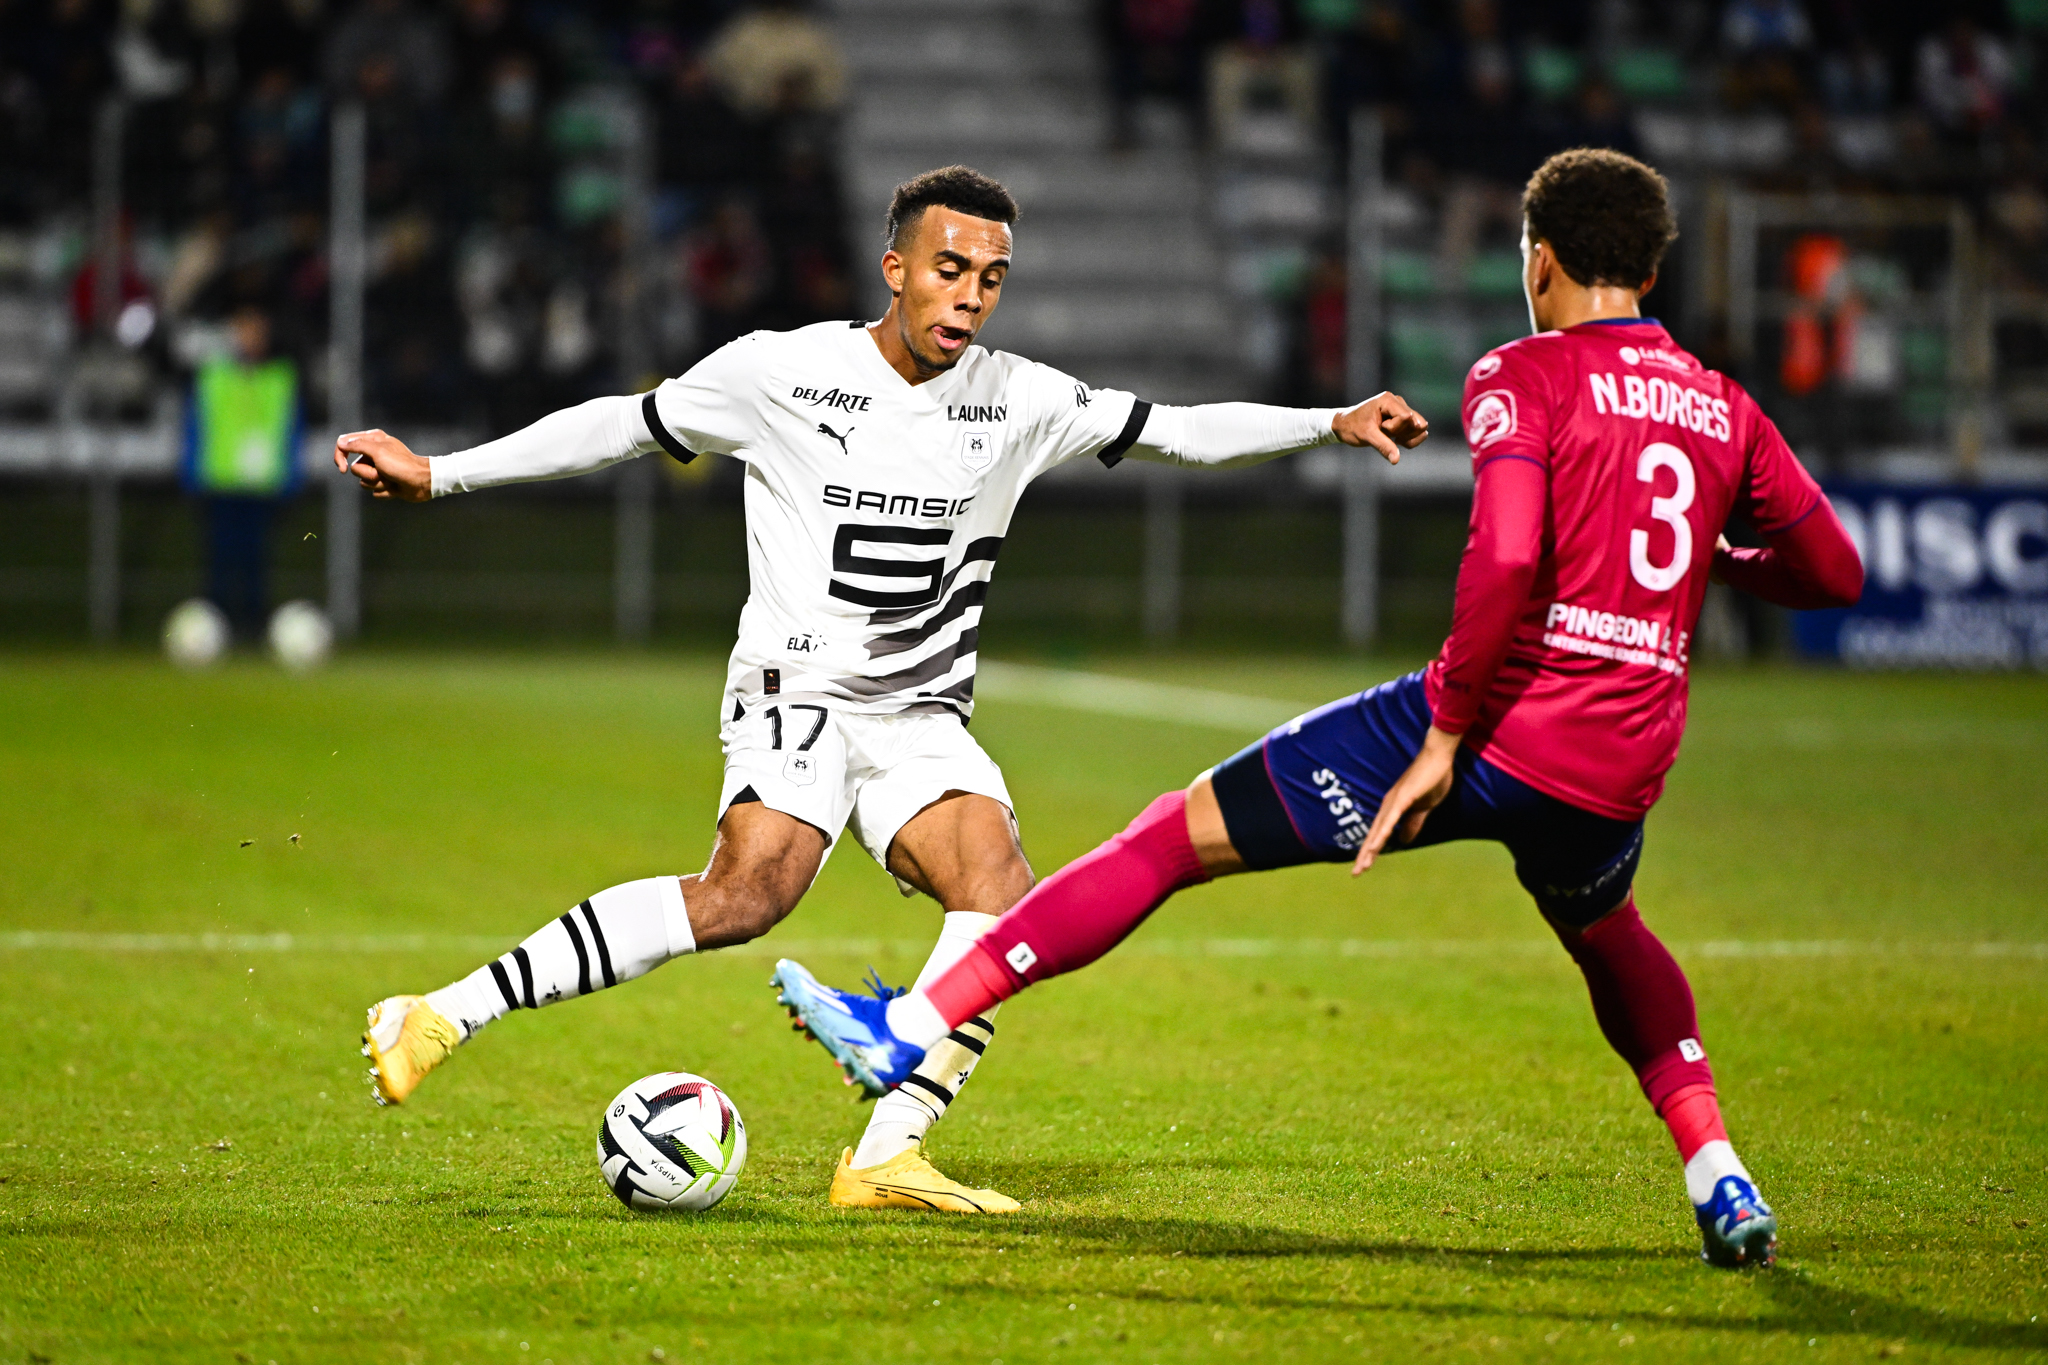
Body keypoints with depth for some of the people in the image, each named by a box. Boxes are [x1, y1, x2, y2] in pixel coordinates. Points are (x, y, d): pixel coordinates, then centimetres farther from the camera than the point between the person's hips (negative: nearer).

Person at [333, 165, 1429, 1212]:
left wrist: (1333, 423, 2)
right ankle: (446, 1014, -30)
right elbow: (624, 426, 7)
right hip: (794, 691, -5)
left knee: (1000, 894, -22)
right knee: (756, 885, -31)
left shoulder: (1017, 400, 7)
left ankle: (887, 1157, -22)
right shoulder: (777, 372, -2)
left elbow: (1176, 431, 13)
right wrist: (437, 475, 6)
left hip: (921, 720, 5)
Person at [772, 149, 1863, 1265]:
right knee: (1604, 933, 39)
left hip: (1501, 731, -5)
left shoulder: (1522, 379, -3)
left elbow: (1506, 558, -19)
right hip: (1624, 772, 5)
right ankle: (1719, 1183, 25)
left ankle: (908, 1034, -1)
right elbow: (1835, 575, 19)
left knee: (1172, 838, 2)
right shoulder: (1725, 410, 13)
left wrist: (1445, 733, -14)